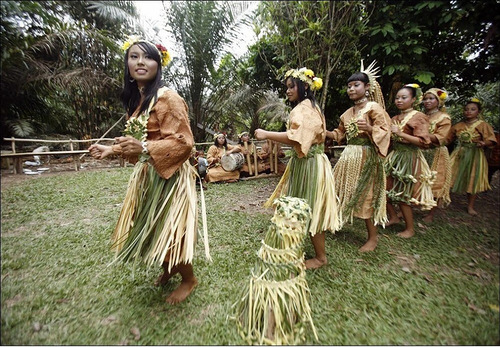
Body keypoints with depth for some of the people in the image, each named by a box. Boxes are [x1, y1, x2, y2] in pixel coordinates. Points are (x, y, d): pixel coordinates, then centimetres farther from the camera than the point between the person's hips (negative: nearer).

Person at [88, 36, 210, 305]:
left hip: (169, 177, -8)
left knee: (167, 232, 0)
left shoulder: (168, 98, -13)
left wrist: (144, 148, -28)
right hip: (146, 176, 9)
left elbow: (183, 141, -20)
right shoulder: (135, 100, 14)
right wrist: (113, 150, 17)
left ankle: (189, 279, 27)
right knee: (147, 230, 16)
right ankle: (169, 268, 43)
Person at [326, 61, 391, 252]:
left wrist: (369, 128, -30)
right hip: (348, 156, 7)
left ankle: (373, 237, 16)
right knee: (342, 192, 9)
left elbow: (385, 131, -12)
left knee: (364, 196, -1)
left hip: (365, 156, -7)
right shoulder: (348, 112, 15)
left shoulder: (374, 107, -4)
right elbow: (340, 134, 22)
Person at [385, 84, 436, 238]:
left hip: (409, 158, -7)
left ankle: (410, 229, 18)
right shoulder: (395, 118, 12)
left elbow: (422, 141, -17)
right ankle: (393, 217, 28)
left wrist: (399, 133, -21)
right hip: (393, 156, 7)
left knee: (402, 196, -1)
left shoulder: (418, 117, -7)